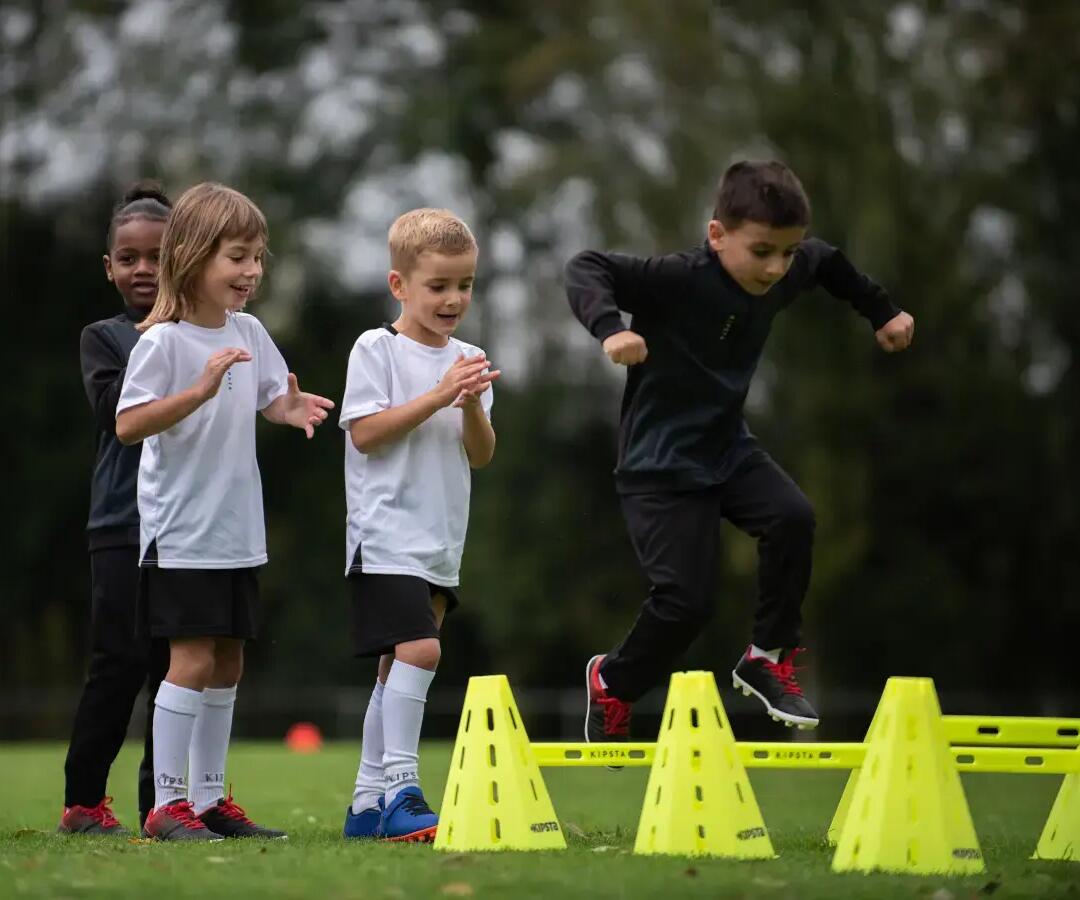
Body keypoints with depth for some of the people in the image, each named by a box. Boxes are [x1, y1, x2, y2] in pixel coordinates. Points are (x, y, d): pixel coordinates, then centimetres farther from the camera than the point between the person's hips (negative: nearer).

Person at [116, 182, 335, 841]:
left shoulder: (250, 334, 7)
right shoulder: (162, 341, -14)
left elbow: (271, 400, 19)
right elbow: (129, 425, -21)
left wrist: (291, 408, -4)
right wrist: (201, 389, -31)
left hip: (239, 532, 8)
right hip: (180, 533, -7)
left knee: (228, 662, 11)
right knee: (193, 658, -10)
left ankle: (211, 798, 19)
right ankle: (167, 805, -5)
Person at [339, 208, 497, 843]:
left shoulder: (467, 361, 12)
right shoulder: (376, 349, -5)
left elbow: (482, 456, 10)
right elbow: (365, 433, -13)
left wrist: (473, 408, -10)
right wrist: (438, 395, -17)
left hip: (440, 541, 7)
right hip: (386, 535, -7)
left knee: (398, 668, 11)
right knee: (419, 648, -22)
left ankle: (370, 801, 16)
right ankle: (400, 791, -22)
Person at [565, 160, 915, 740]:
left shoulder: (783, 276, -6)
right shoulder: (677, 279, -26)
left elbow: (826, 261, 18)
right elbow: (584, 269, -34)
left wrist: (881, 312, 25)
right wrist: (611, 329, -50)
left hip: (729, 450, 6)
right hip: (661, 464, -6)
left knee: (792, 518, -21)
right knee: (685, 601, -11)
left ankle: (768, 660, -2)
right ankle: (611, 682, 19)